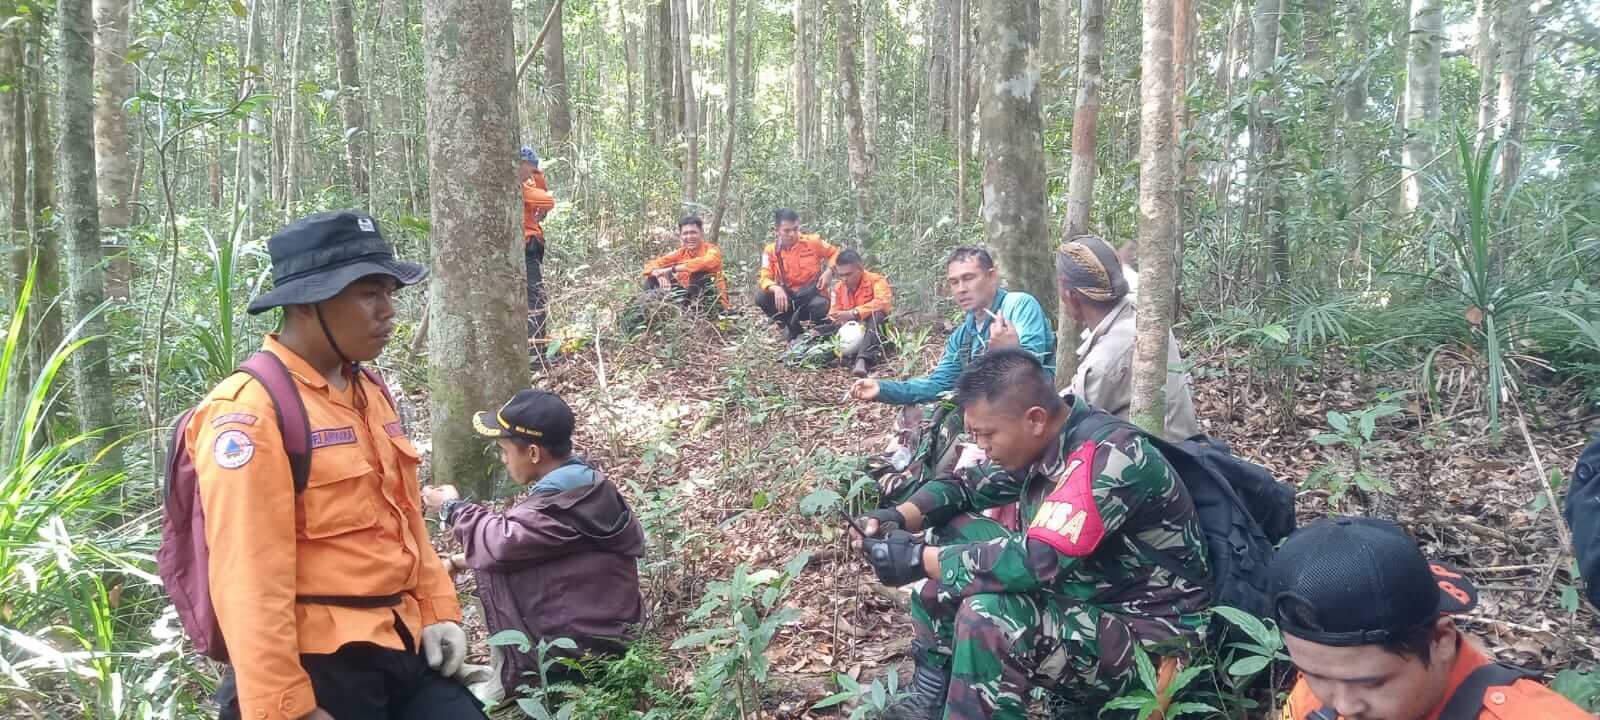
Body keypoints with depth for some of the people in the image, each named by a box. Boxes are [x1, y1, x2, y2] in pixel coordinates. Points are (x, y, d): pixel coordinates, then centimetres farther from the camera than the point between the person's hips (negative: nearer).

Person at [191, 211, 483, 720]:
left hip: (402, 645, 8)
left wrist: (436, 609, 14)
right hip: (320, 664, -8)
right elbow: (249, 577, -20)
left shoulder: (368, 391, 11)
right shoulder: (250, 412, -16)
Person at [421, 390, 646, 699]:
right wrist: (464, 559, 9)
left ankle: (521, 672, 5)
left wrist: (453, 508, -5)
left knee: (495, 568, -5)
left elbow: (502, 543, -22)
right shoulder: (589, 486, 6)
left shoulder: (563, 505, -22)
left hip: (580, 654, -9)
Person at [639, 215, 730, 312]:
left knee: (699, 271, -30)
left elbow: (706, 262, -36)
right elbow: (651, 264, -1)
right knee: (652, 279, -5)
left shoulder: (712, 250, -11)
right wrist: (659, 274, -26)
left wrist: (673, 269, -35)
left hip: (714, 302, -5)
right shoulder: (681, 253, 5)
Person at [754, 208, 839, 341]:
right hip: (787, 299, 3)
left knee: (820, 306, -37)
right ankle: (794, 329, -4)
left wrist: (829, 271, -13)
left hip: (812, 297, -2)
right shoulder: (770, 250, -3)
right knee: (761, 297, -24)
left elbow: (835, 253, 8)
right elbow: (765, 278, -12)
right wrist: (776, 288, -35)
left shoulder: (813, 242, -5)